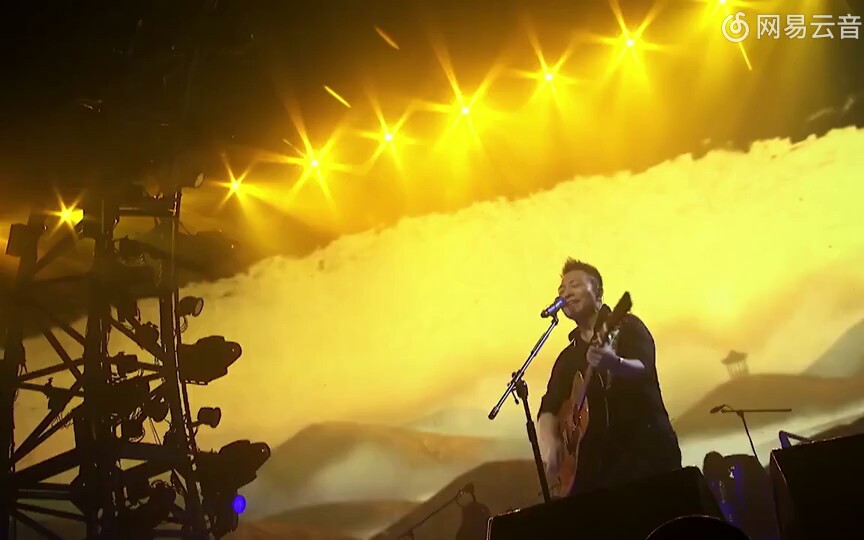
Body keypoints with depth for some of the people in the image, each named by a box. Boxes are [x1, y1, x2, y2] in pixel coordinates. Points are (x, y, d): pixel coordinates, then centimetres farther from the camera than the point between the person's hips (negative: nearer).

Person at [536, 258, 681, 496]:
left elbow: (643, 369, -17)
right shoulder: (567, 357, 17)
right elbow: (549, 407, 10)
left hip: (648, 449, -4)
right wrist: (549, 442, -11)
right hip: (597, 462, 5)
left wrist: (615, 364, -40)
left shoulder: (627, 326, 2)